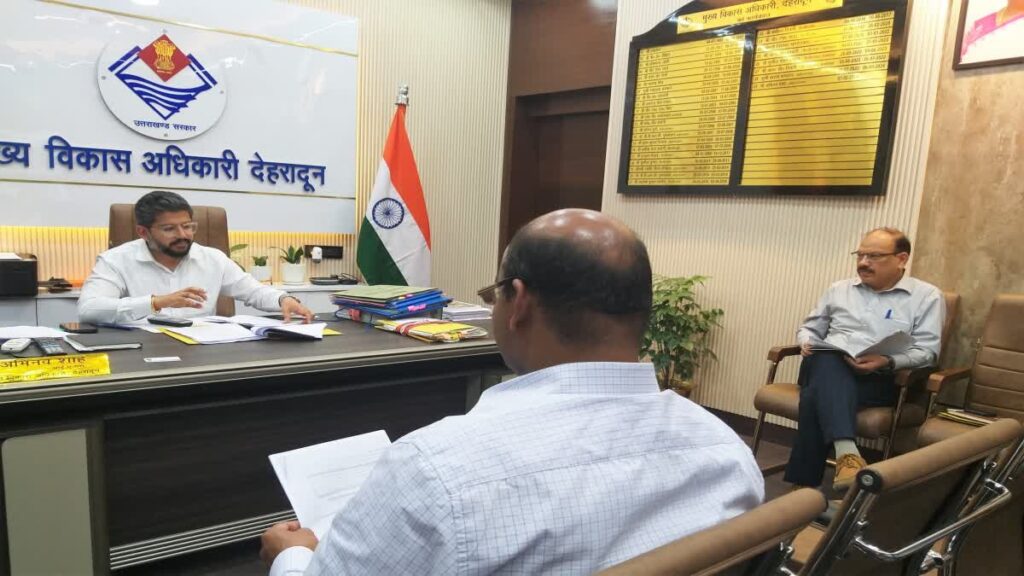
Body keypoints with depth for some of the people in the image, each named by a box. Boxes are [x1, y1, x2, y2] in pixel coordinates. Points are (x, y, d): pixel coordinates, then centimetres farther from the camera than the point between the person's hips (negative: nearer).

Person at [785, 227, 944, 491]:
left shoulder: (926, 296, 9)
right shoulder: (839, 289, 22)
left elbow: (926, 351, -1)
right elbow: (809, 328, 28)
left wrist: (888, 362, -21)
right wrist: (807, 343, 2)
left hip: (879, 379, -3)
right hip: (827, 370, 4)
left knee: (816, 396, -36)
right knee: (828, 361, -37)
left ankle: (803, 483, -34)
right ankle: (846, 452, -51)